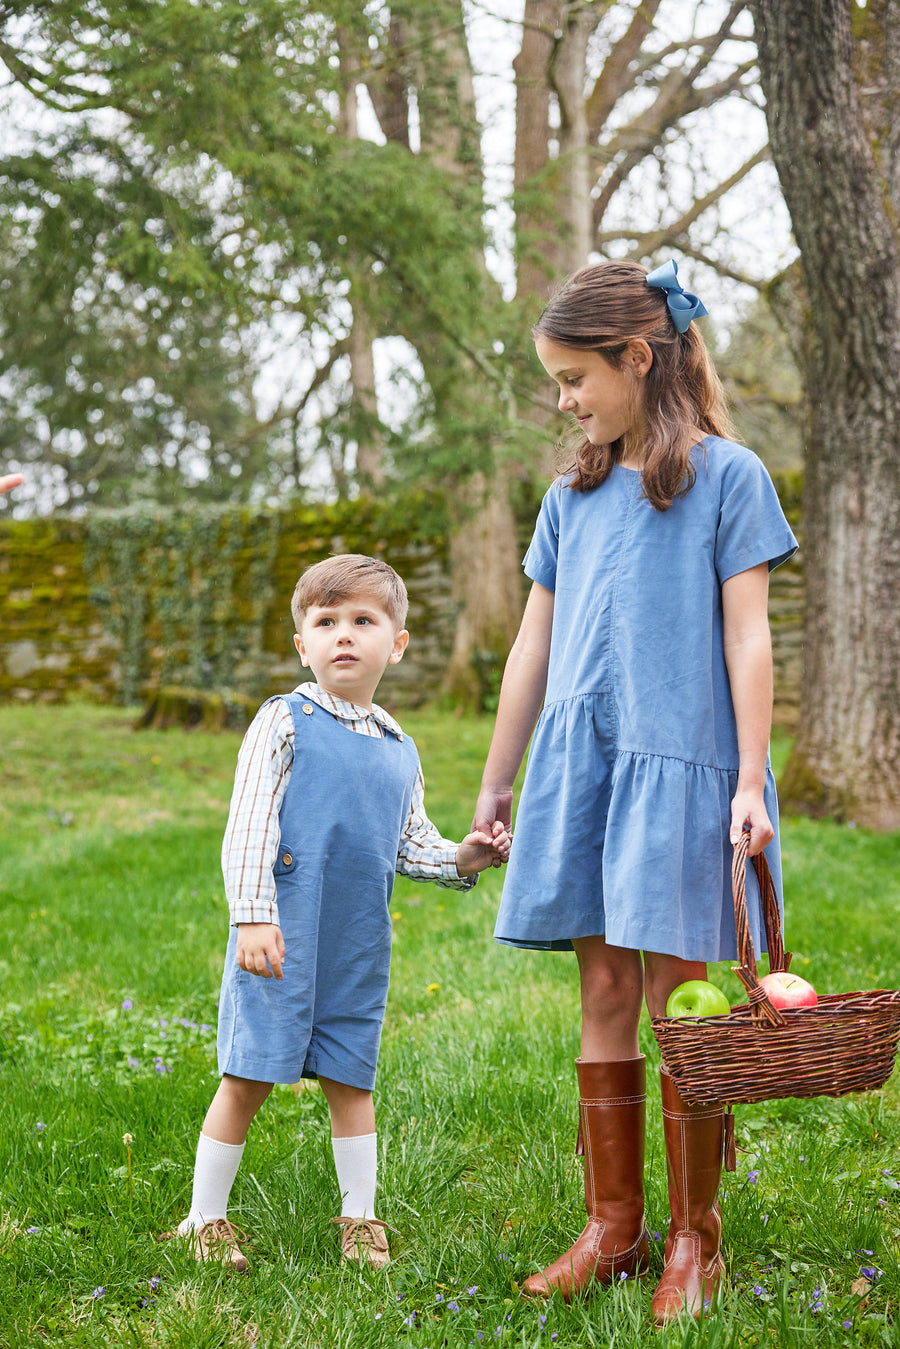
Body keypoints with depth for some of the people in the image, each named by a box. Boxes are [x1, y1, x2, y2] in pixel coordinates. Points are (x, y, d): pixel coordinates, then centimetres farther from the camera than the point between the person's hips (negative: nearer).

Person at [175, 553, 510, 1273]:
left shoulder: (400, 750, 14)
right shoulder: (285, 722, -3)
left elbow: (413, 842, 20)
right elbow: (248, 826, -7)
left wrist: (463, 858, 1)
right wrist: (253, 916, -15)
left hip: (359, 948, 4)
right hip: (282, 938, -4)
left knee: (351, 1078, 11)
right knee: (248, 1079, 0)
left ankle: (360, 1219, 23)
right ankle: (206, 1218, 15)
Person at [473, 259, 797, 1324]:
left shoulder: (725, 475, -1)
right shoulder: (573, 496, 14)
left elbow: (746, 638, -4)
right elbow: (533, 647, 17)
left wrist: (751, 782, -10)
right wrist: (496, 781, 18)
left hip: (681, 764, -5)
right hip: (580, 760, 5)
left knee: (676, 997, -3)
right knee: (605, 994, 6)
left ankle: (693, 1239, 10)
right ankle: (613, 1227, 14)